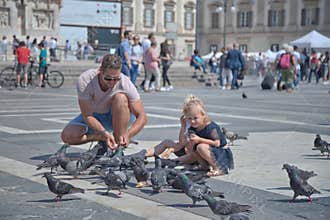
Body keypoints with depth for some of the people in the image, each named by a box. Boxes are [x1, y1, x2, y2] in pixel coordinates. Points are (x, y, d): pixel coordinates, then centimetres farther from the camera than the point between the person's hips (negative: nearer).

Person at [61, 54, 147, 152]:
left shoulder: (125, 83, -27)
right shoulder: (84, 80, -28)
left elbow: (142, 116, -24)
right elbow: (87, 116, -25)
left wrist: (128, 134, -41)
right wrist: (105, 133, -39)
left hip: (118, 118, 0)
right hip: (94, 116, 1)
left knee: (120, 97, -33)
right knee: (67, 136, -23)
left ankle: (119, 146, -22)